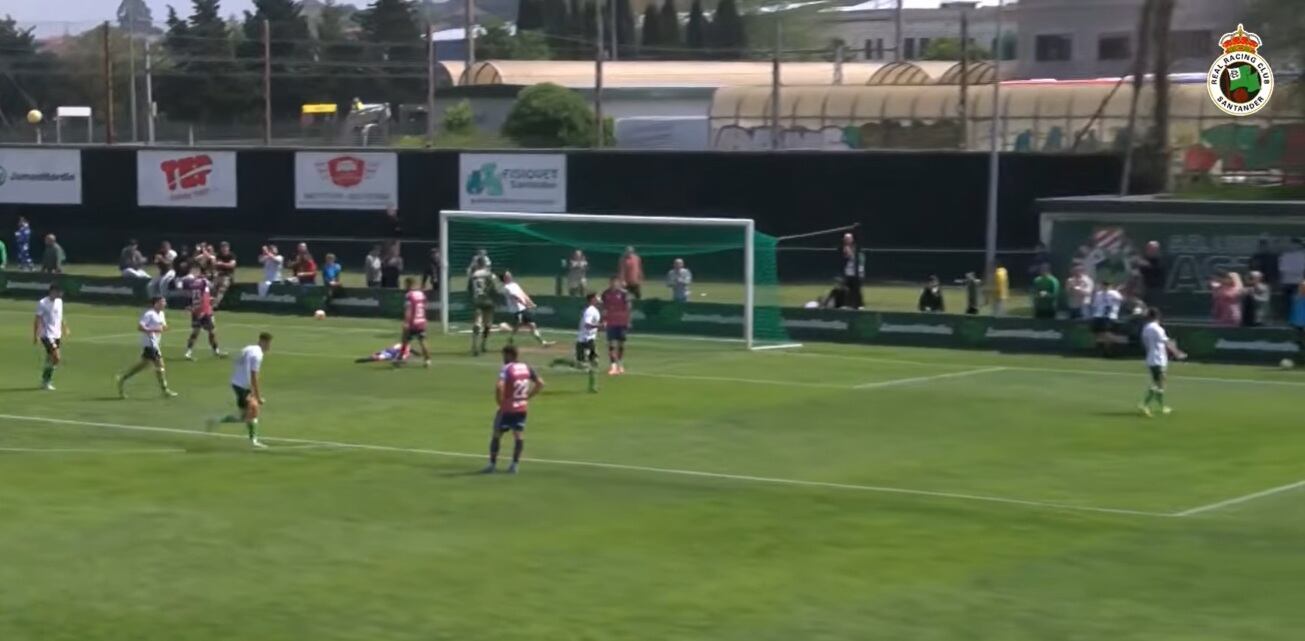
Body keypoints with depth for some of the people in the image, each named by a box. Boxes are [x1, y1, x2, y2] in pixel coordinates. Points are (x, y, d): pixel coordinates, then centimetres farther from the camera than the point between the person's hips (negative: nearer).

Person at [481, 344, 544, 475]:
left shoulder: (506, 369, -15)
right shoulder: (527, 368, 4)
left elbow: (499, 386, -29)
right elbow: (540, 384, 8)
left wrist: (500, 402, -16)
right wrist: (528, 396, 10)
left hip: (507, 408, -5)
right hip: (522, 408, 5)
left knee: (496, 434, 7)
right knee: (519, 435, 9)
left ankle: (492, 464, 10)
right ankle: (515, 464, 7)